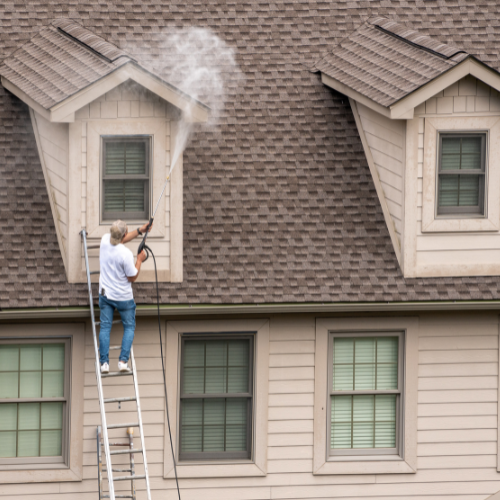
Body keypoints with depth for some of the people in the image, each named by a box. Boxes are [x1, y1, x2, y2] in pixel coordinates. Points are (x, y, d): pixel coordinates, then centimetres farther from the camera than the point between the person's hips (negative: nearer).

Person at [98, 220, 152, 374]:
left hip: (105, 294, 4)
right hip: (123, 297, -4)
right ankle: (123, 361, -1)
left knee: (105, 327, 8)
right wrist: (139, 260, -4)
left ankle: (104, 362, 2)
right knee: (129, 327, 11)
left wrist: (140, 230, 15)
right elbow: (133, 277, -14)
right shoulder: (126, 254, -26)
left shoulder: (105, 240, -10)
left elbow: (123, 239, 13)